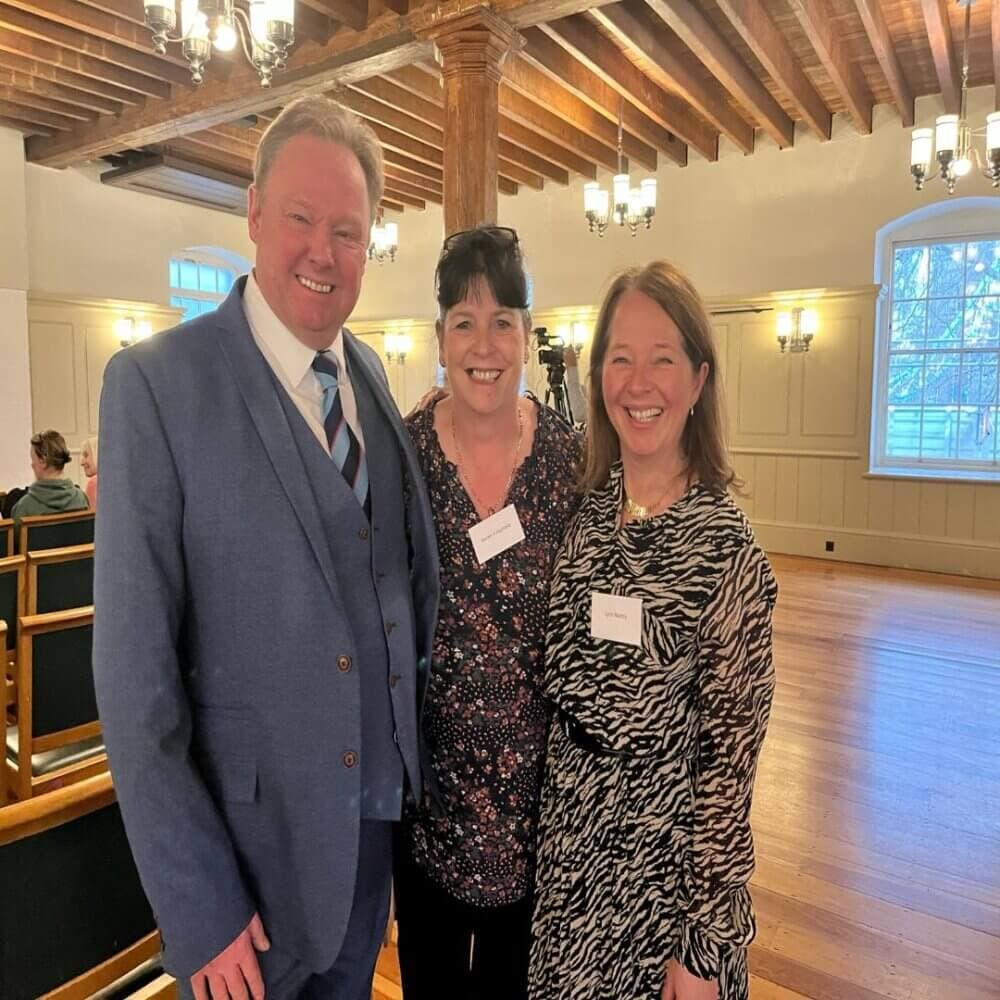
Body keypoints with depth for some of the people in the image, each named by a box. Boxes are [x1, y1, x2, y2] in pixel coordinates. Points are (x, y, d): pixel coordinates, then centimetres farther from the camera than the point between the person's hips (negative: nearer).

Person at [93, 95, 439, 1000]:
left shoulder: (371, 375, 1)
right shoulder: (157, 383, -17)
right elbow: (134, 668, -17)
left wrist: (422, 755, 4)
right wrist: (197, 906, -14)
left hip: (380, 809, 5)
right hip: (255, 828, -5)